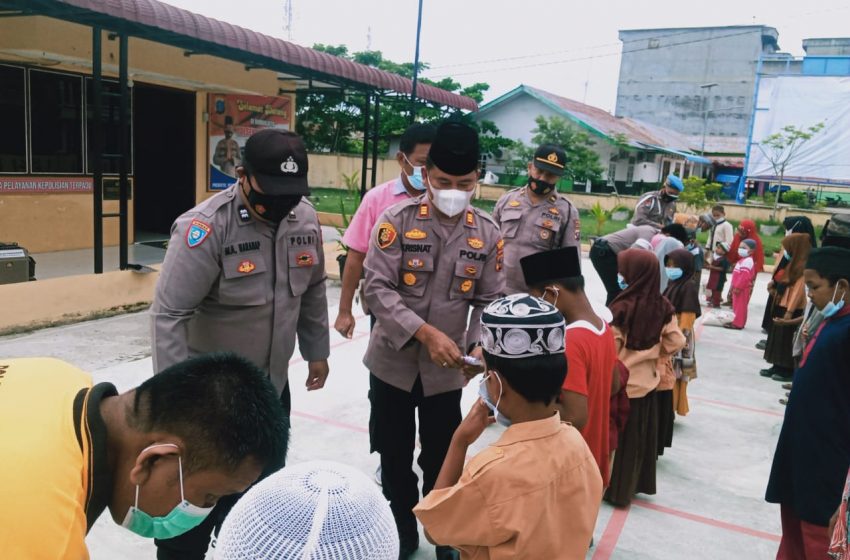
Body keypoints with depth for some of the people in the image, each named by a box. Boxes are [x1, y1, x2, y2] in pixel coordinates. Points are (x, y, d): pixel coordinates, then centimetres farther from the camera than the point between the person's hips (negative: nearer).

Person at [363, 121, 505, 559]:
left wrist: (479, 346, -17)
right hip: (392, 362, -1)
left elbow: (489, 301, 1)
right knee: (394, 456, 16)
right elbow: (377, 288, -17)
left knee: (442, 459, 16)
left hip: (447, 371, 1)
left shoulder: (487, 234, -3)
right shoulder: (398, 219, -12)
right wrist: (425, 333, -27)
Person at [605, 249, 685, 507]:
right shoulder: (663, 306, -7)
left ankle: (613, 487, 23)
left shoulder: (622, 307, -23)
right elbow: (677, 341, -1)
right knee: (640, 437, 18)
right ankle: (634, 484, 33)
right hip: (647, 382, 5)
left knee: (614, 436, 11)